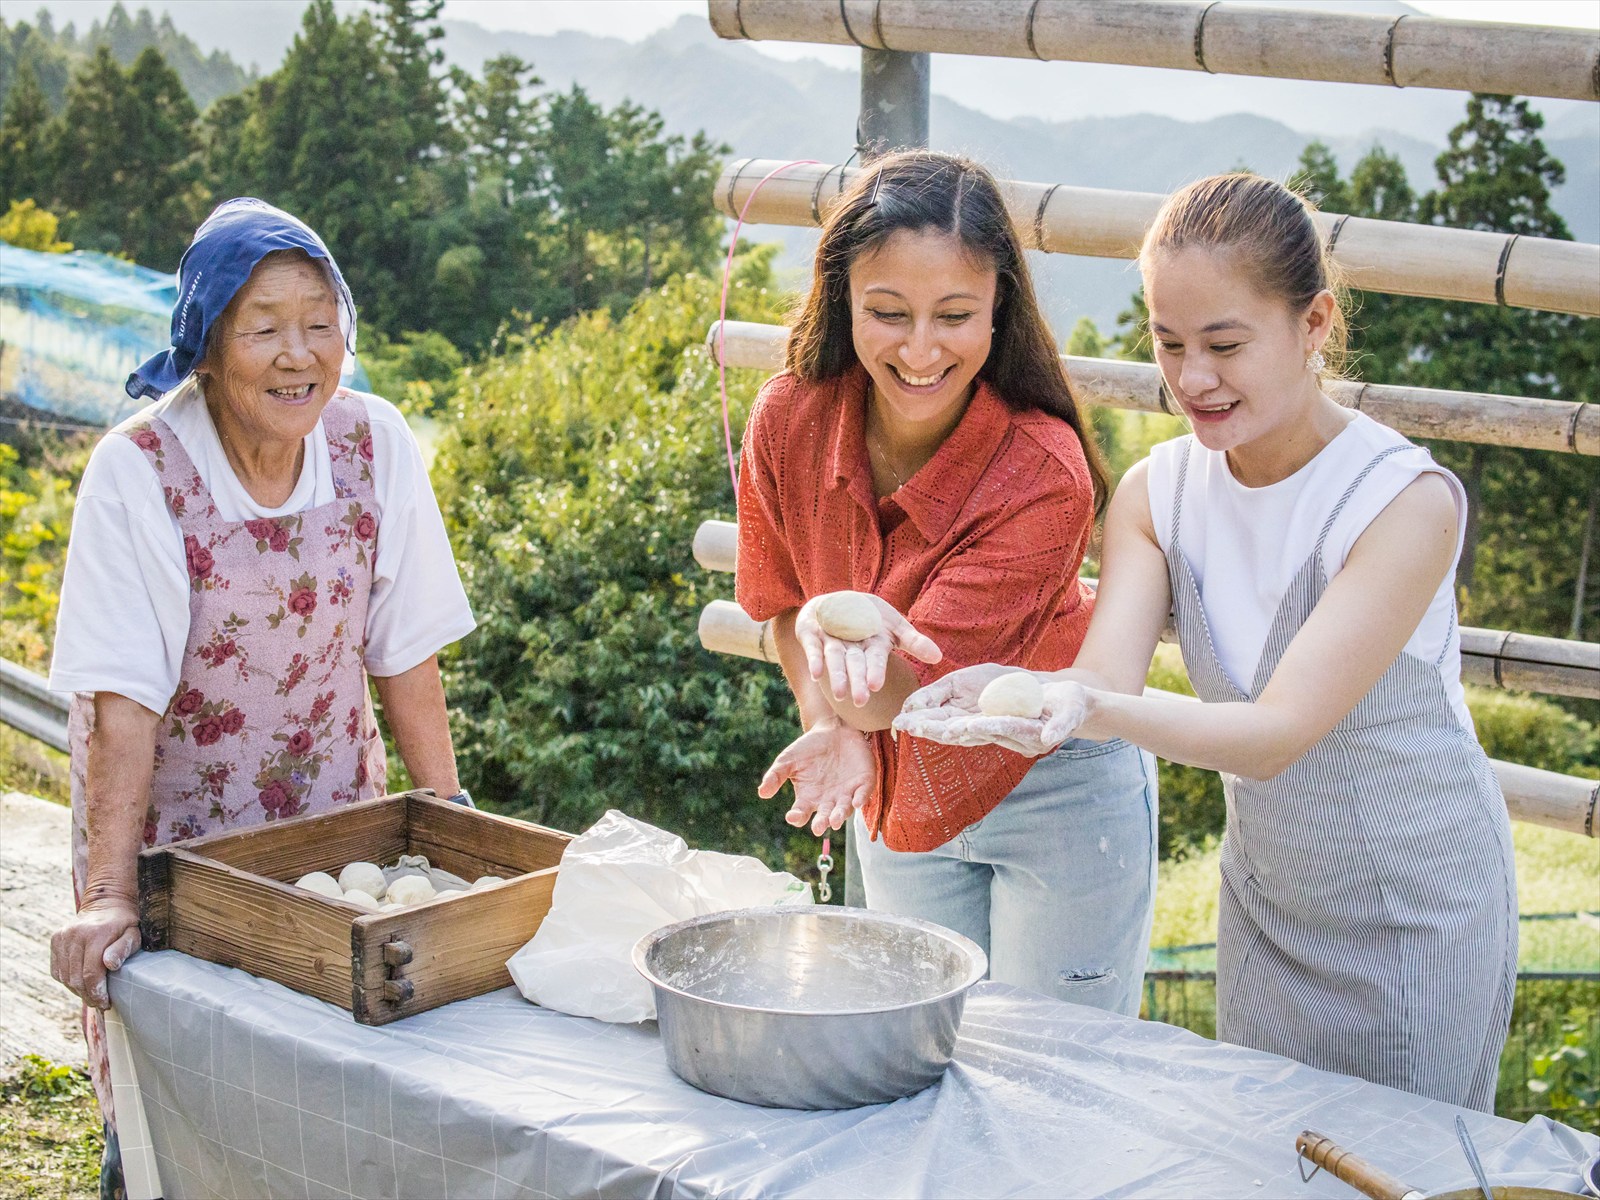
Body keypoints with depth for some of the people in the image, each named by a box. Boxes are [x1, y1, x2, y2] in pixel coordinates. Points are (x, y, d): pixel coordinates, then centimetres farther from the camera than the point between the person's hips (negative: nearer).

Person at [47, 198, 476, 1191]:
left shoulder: (375, 444, -9)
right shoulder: (138, 471, -19)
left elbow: (405, 651, -3)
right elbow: (123, 699, -22)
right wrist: (108, 895, -27)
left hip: (333, 818, 3)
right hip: (174, 827, -3)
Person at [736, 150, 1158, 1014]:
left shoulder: (1043, 473, -30)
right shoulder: (789, 419, -18)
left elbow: (904, 684, -31)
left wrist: (856, 664, -52)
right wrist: (832, 727, -14)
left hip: (1056, 792, -4)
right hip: (895, 793, 4)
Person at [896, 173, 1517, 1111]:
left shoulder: (1406, 498, -23)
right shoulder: (1159, 492, -5)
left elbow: (1279, 732, -30)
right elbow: (1107, 672, -19)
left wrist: (1098, 712, -48)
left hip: (1420, 916, -5)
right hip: (1265, 896, 5)